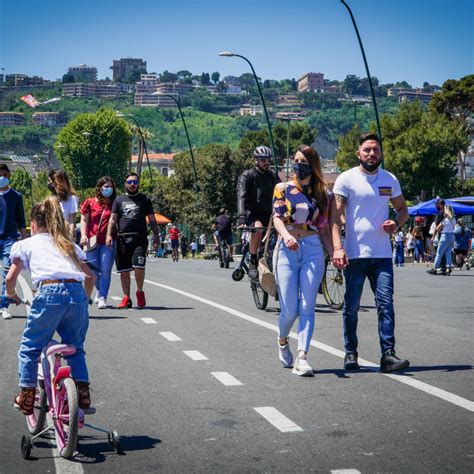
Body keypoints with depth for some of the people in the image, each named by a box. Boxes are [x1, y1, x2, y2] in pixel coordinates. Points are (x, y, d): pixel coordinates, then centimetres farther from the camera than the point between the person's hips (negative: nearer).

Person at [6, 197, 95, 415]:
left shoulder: (25, 244, 19)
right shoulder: (69, 244, 30)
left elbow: (11, 277, 8)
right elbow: (90, 276, 25)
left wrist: (11, 295, 29)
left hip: (49, 293, -3)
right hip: (77, 293, 4)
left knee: (30, 347, 16)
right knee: (75, 347, 23)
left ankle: (27, 396, 16)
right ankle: (83, 392, 14)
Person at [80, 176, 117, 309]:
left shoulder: (114, 204, 8)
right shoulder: (90, 203, 8)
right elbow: (84, 220, 7)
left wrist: (112, 237, 0)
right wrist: (83, 235, -7)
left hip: (108, 243, -1)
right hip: (92, 242, 1)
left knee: (106, 270, -9)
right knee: (94, 271, 7)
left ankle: (102, 298, -6)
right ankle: (100, 290, 34)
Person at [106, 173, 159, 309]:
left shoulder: (144, 200, 13)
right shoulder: (119, 200, 15)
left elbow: (152, 220, 13)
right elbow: (113, 219, 10)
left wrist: (156, 235, 1)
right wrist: (109, 234, -3)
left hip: (139, 238, -2)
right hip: (123, 239, 2)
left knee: (139, 267, -17)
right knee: (124, 270, 4)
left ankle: (140, 292, 5)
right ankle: (126, 298, 13)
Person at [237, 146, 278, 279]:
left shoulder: (272, 176, 7)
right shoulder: (247, 176, -7)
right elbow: (241, 197, -21)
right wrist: (242, 218, -35)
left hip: (268, 214, 5)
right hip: (252, 213, -5)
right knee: (258, 228, -36)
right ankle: (253, 263, -22)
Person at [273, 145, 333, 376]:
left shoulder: (321, 194, 13)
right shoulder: (283, 188, 7)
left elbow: (324, 229, 13)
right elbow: (277, 217, -6)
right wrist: (286, 235, -27)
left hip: (313, 250, 1)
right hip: (287, 249, -1)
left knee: (307, 307, -9)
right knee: (289, 309, -3)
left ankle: (302, 357, -10)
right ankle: (282, 341, 29)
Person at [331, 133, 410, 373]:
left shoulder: (390, 180, 10)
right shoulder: (346, 179, -2)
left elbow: (403, 209, 20)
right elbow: (335, 216, -7)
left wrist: (396, 223, -4)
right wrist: (338, 248, -19)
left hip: (382, 254, 2)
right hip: (354, 254, -2)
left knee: (386, 304, -6)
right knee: (351, 307, 6)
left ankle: (388, 355, -7)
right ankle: (351, 353, 18)